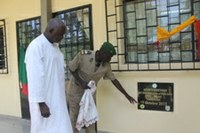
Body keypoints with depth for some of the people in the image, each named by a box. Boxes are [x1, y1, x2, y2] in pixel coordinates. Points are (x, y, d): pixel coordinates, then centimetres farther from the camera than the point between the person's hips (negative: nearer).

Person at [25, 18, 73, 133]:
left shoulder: (55, 45, 11)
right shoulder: (36, 47, -16)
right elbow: (35, 78, -20)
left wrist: (62, 97, 17)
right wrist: (41, 103, -21)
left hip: (57, 99, 8)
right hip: (44, 100, -8)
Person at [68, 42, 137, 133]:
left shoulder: (106, 65, -14)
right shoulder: (83, 55, -26)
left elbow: (113, 79, -2)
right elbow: (71, 68, -13)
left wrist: (126, 95, 1)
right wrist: (81, 82, -25)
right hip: (76, 90, -3)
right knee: (74, 117, 6)